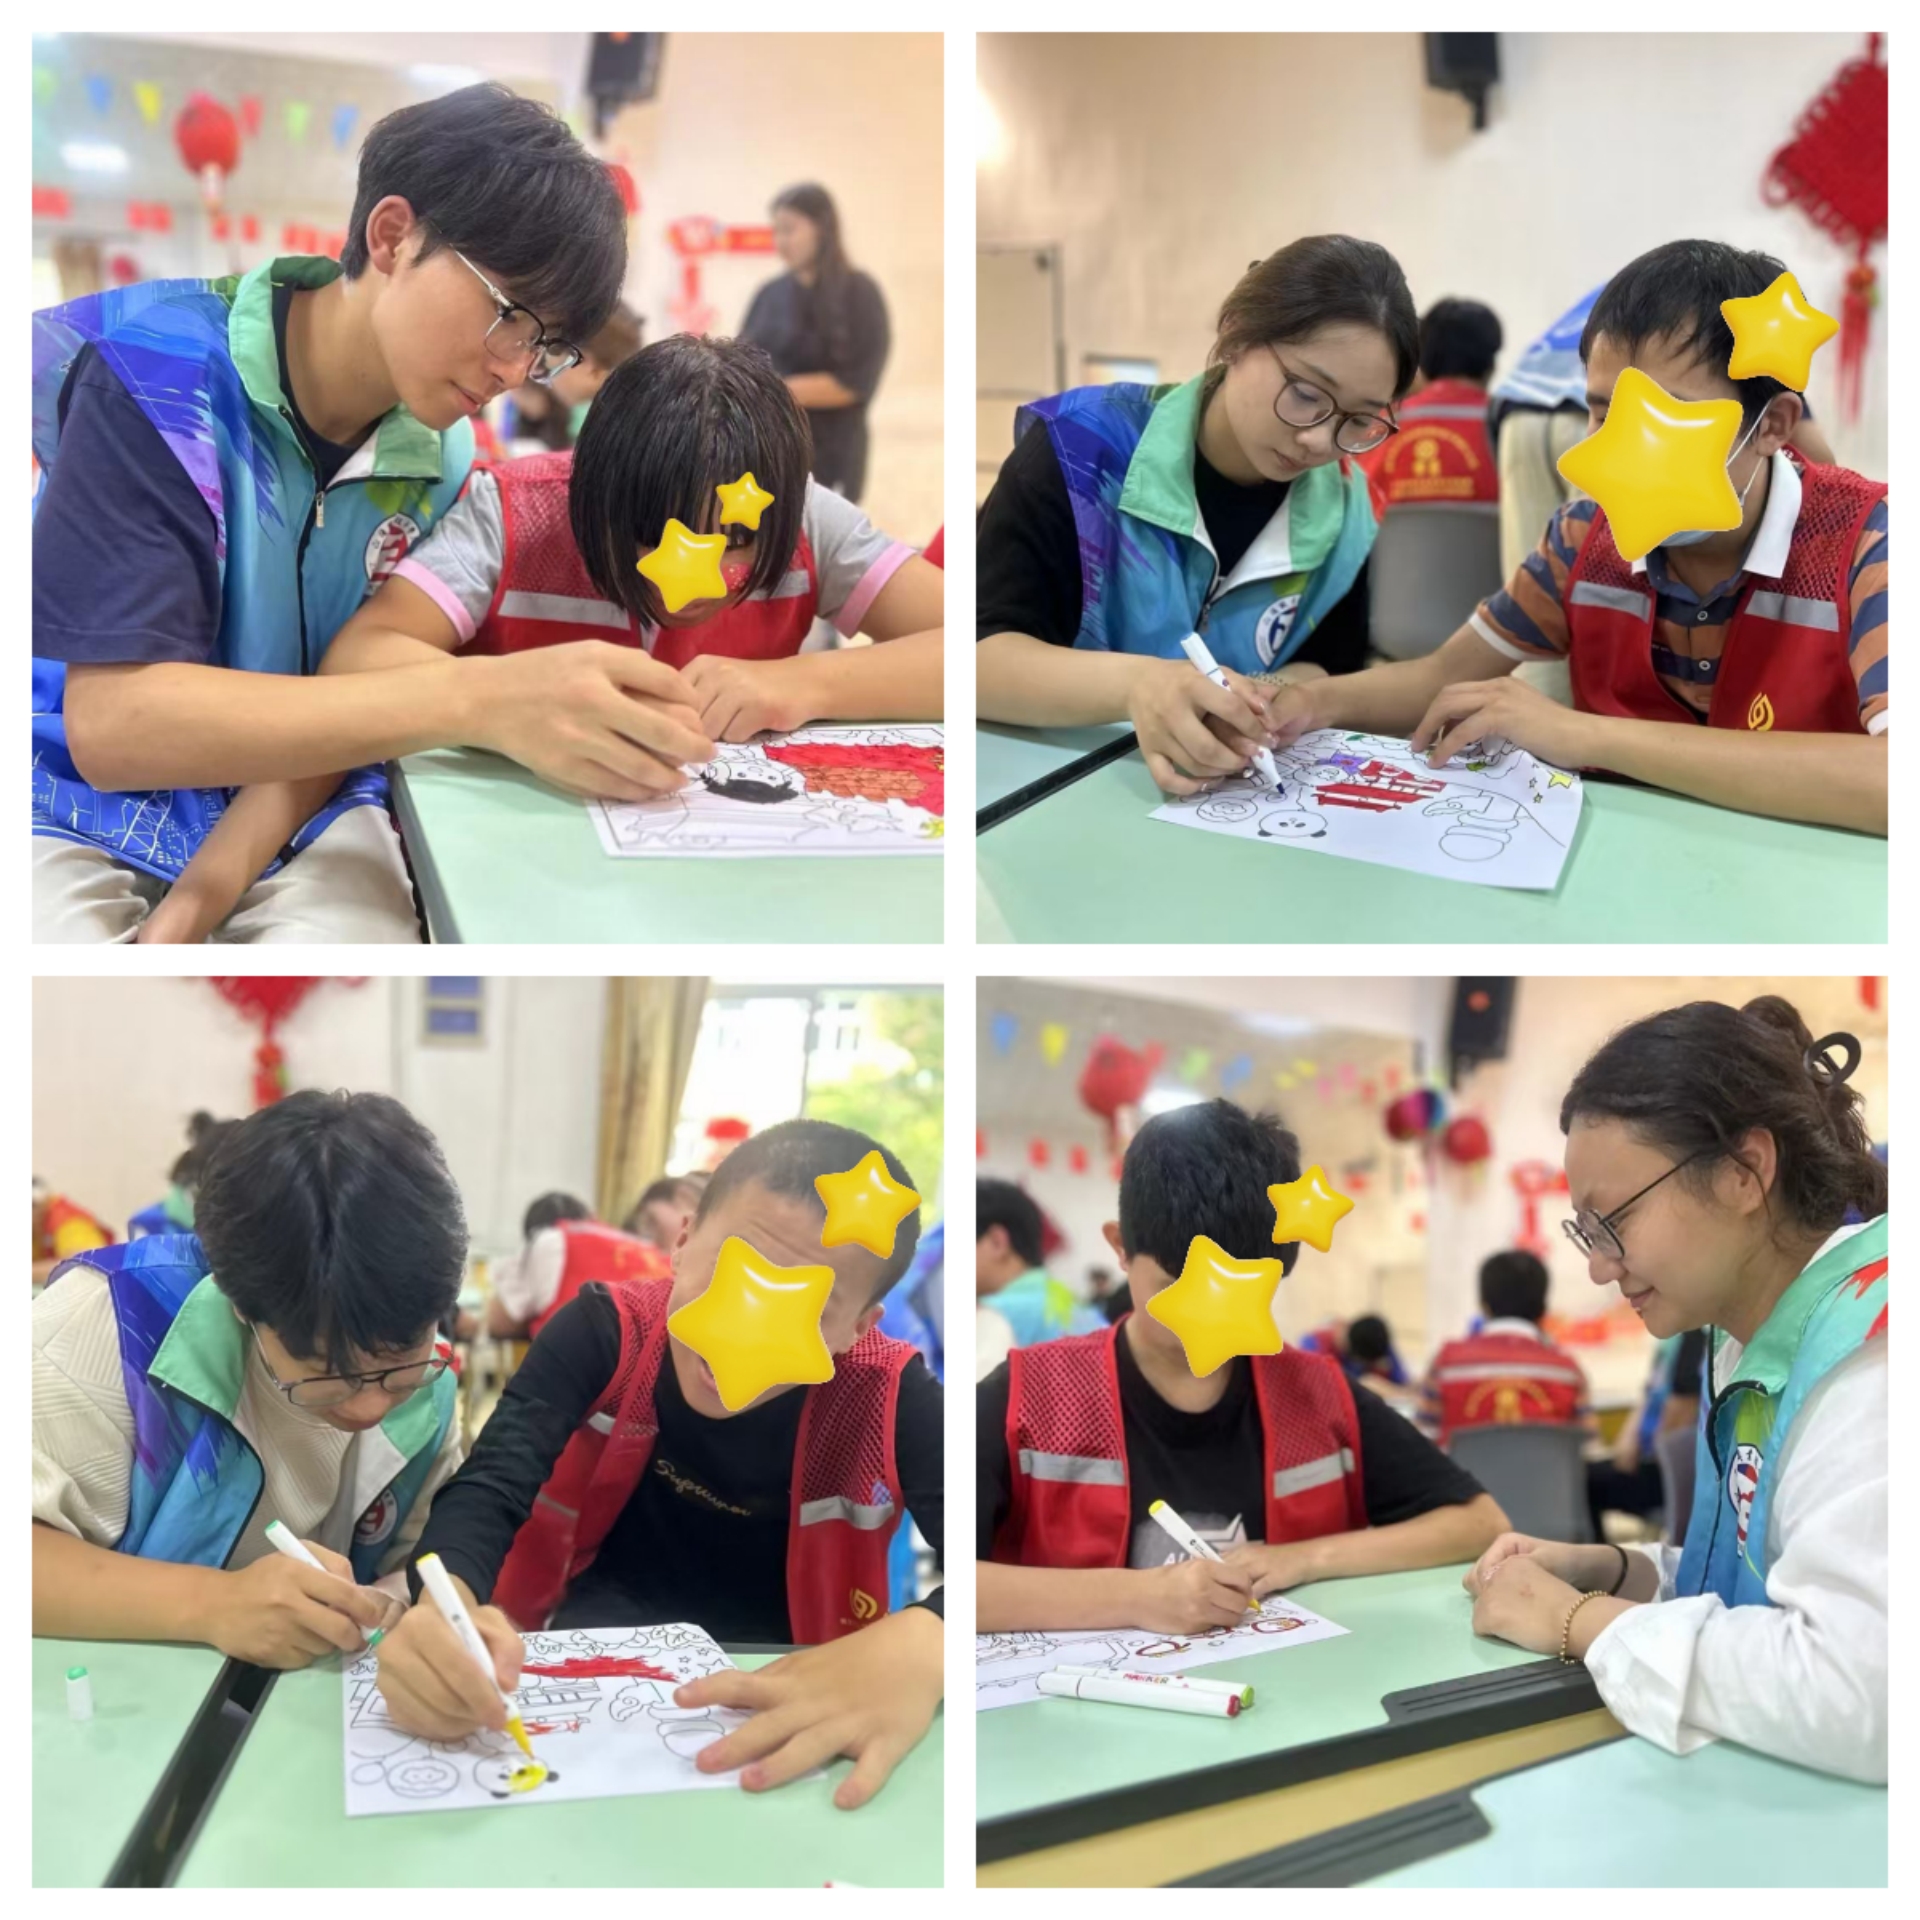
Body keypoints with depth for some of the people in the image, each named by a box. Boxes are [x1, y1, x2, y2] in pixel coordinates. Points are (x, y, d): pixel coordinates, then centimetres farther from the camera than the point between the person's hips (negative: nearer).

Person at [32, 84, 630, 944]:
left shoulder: (441, 458, -3)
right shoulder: (158, 369, -16)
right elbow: (111, 722, -24)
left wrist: (216, 882, -18)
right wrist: (475, 703, -33)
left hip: (299, 818, 4)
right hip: (79, 808, -3)